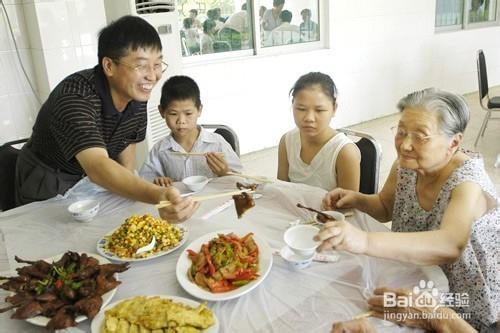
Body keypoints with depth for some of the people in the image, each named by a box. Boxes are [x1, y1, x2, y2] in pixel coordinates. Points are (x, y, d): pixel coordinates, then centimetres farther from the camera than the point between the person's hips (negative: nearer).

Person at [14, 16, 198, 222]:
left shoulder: (138, 93, -14)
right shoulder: (74, 97, -34)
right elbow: (97, 167, -48)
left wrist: (128, 187, -9)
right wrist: (157, 196, -64)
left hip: (94, 182, 5)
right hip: (49, 187, -5)